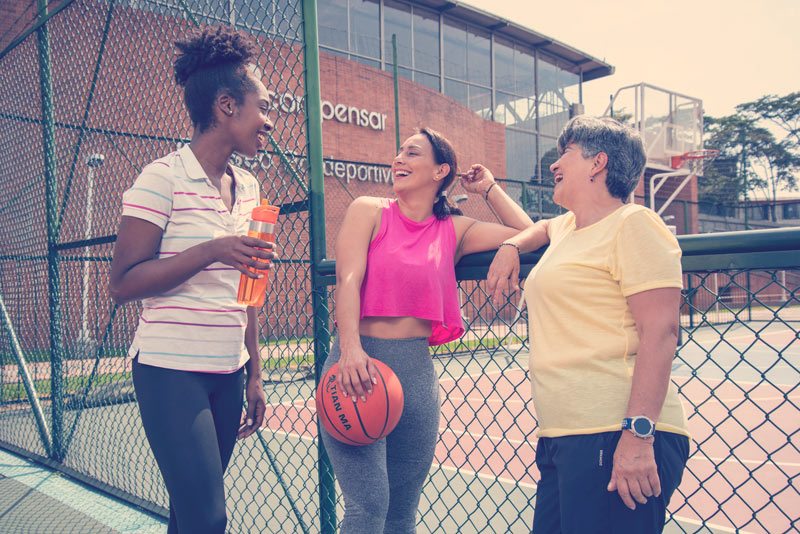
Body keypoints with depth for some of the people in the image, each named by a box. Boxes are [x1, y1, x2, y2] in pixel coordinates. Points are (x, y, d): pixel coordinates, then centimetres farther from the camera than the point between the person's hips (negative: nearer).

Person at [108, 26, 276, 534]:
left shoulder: (248, 186, 10)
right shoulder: (163, 178, -10)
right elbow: (123, 284, -12)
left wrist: (254, 376, 15)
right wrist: (210, 251, -23)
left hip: (228, 372, 6)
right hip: (171, 372, -6)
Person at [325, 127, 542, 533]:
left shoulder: (454, 230, 11)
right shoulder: (368, 211, 4)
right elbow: (348, 278, -9)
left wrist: (488, 188, 13)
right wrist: (350, 348, -23)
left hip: (417, 368, 3)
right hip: (358, 361, -3)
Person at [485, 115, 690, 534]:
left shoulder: (633, 224, -7)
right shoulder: (567, 226, 19)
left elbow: (660, 330, -16)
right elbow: (541, 229, 44)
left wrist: (639, 434, -22)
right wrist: (511, 247, 22)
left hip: (614, 439, -8)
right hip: (560, 436, 9)